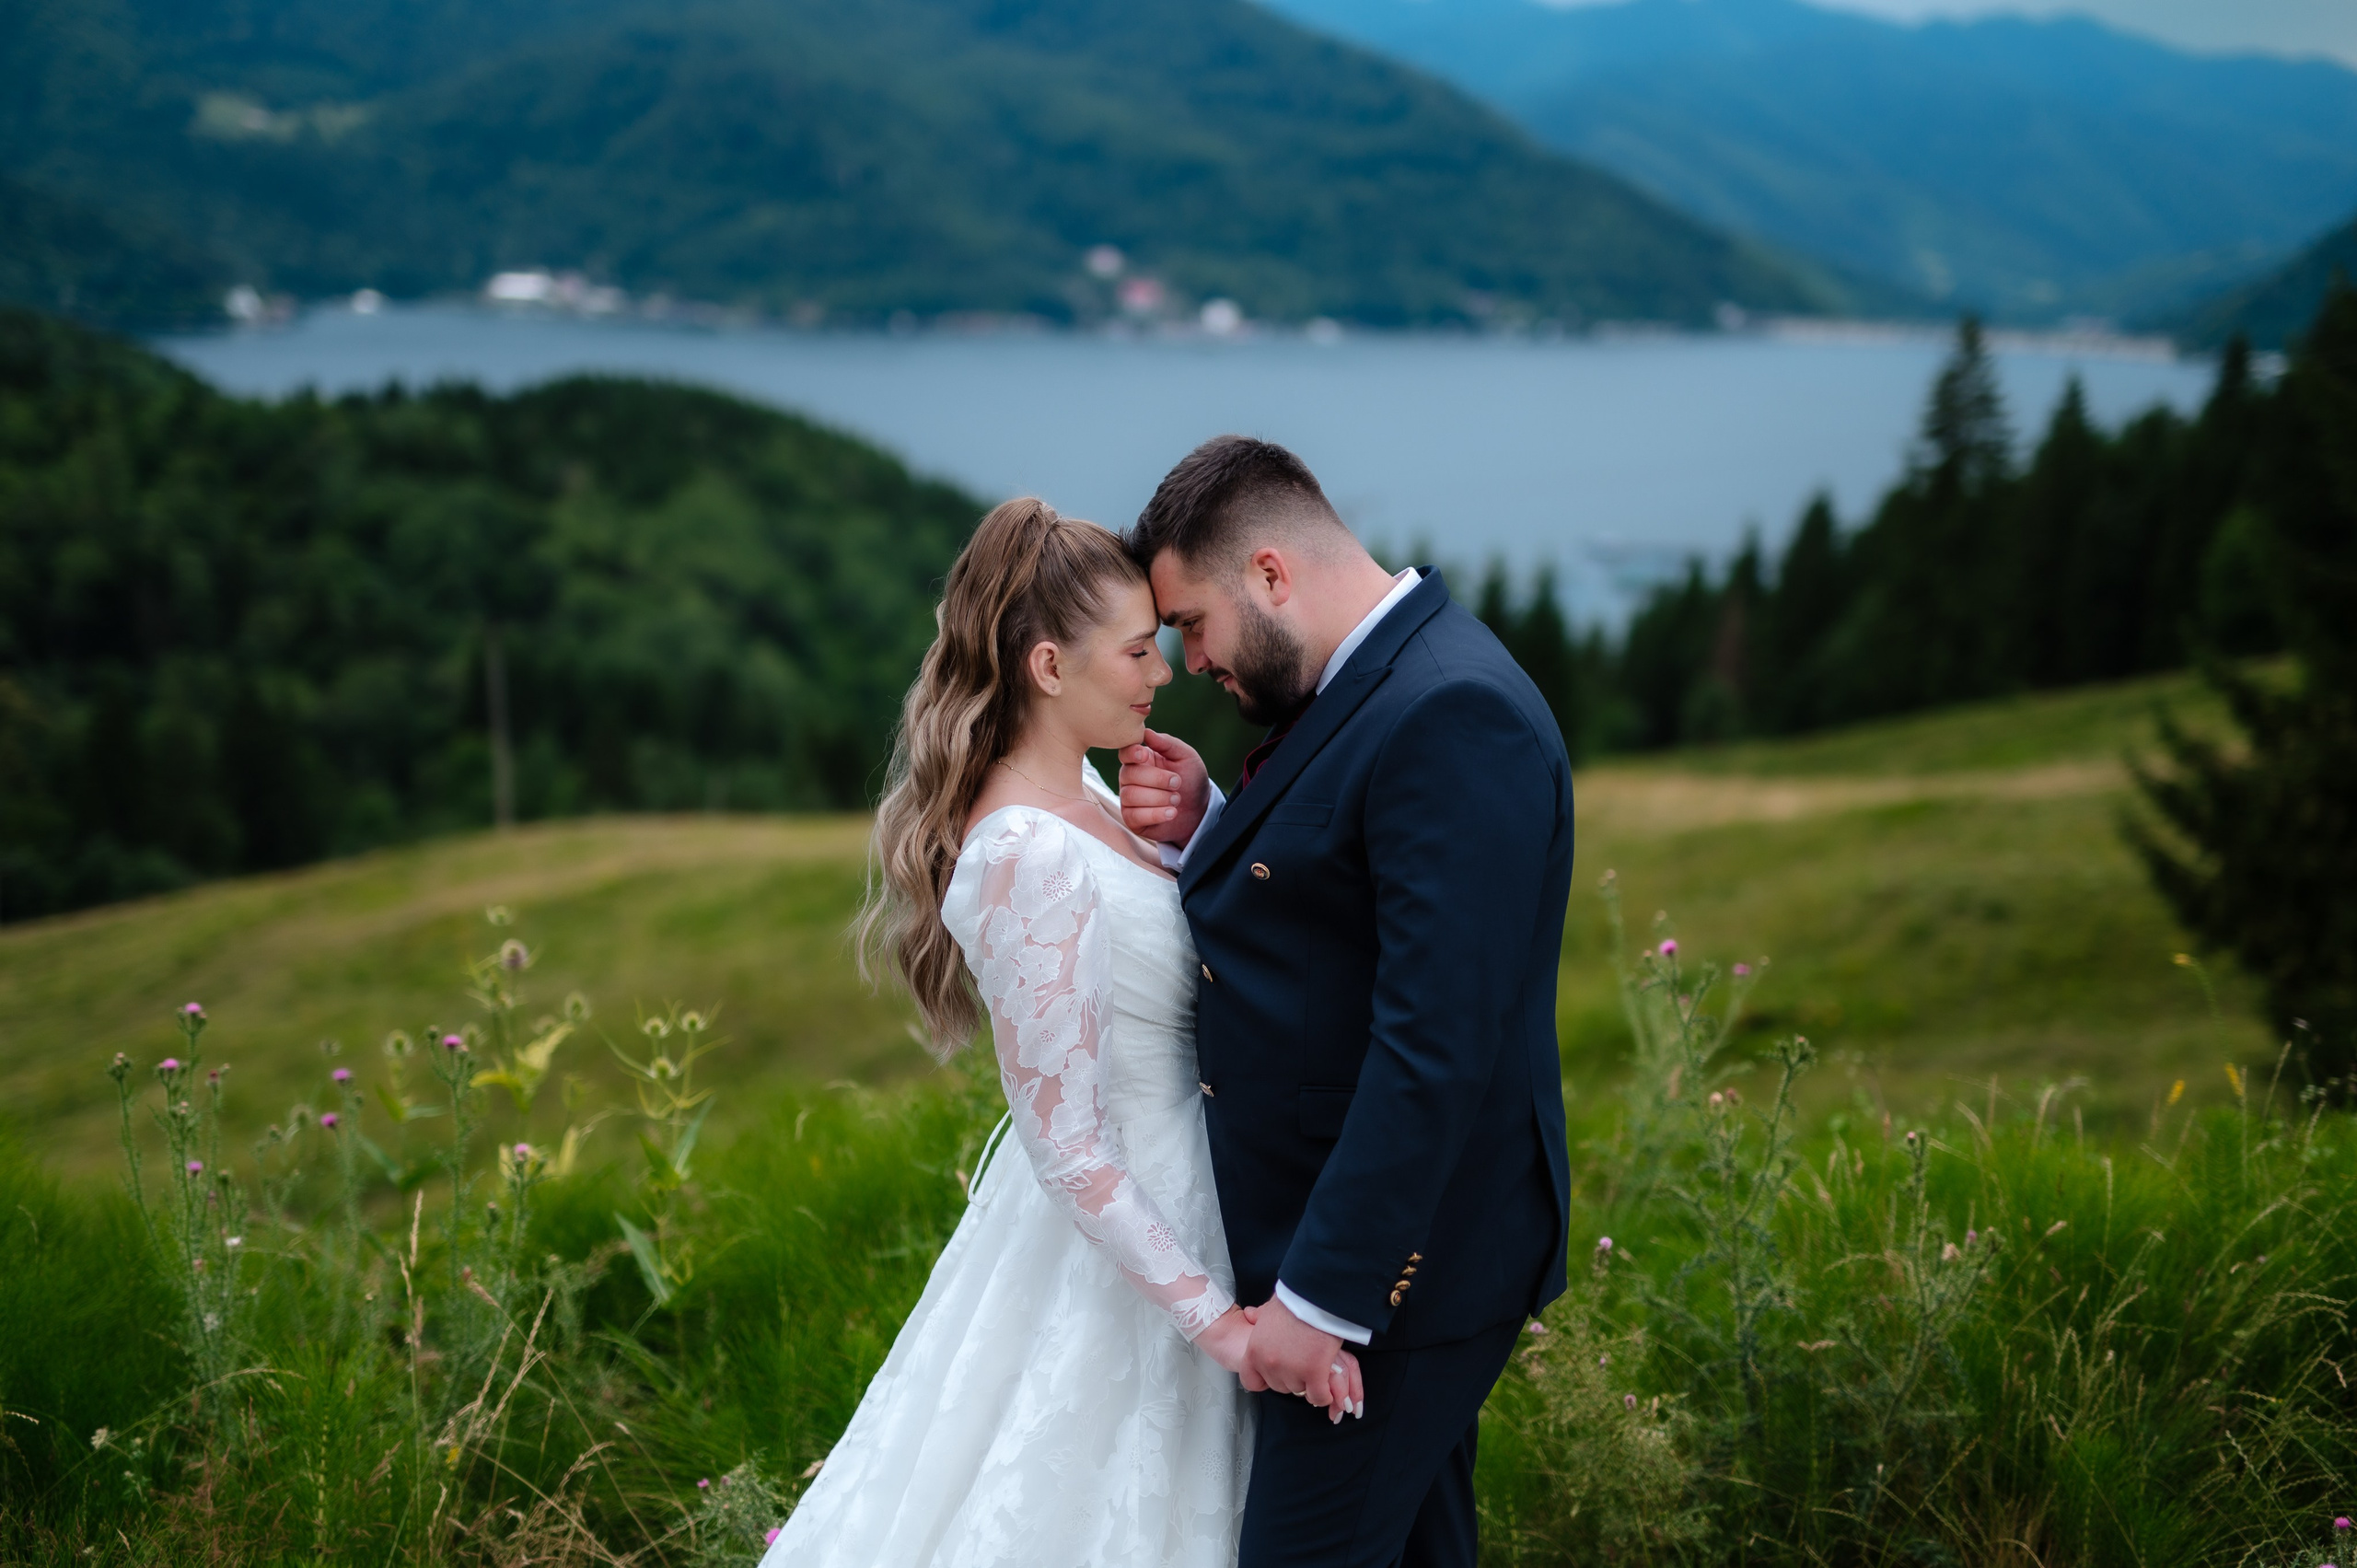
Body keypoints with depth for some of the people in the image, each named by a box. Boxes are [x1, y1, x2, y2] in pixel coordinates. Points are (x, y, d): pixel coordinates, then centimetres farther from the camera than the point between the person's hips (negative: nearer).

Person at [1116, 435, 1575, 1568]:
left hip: (1395, 1262, -10)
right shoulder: (1361, 685, 10)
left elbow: (1436, 1044, -27)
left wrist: (1323, 1296, -25)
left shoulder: (1453, 716, -22)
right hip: (1327, 1225, 10)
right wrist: (1203, 834, -4)